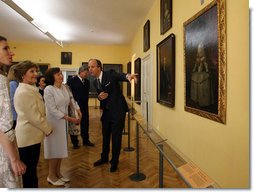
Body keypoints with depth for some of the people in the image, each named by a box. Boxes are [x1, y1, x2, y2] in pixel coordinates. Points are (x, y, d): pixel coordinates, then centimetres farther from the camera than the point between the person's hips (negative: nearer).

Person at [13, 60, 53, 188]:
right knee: (29, 172, 7)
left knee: (31, 170, 21)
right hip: (29, 137, -10)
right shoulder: (24, 92, -22)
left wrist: (45, 128, 11)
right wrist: (48, 129, -9)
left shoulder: (29, 89, 11)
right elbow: (34, 116, -23)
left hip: (30, 135, 10)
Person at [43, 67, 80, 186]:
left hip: (63, 121, 6)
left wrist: (75, 116, -3)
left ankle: (58, 173, 31)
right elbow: (52, 110, -20)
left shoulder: (64, 87, 3)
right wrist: (69, 118, -22)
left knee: (61, 147, 14)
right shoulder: (48, 89, -16)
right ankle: (51, 176, 23)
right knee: (54, 148, 5)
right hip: (53, 122, -6)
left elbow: (69, 102, 6)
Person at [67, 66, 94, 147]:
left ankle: (86, 140, 25)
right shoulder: (72, 81, -9)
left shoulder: (87, 82, 9)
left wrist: (86, 103, 8)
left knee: (85, 123, 10)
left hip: (84, 106, 5)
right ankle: (75, 142, 21)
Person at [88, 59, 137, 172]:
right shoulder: (95, 82, 7)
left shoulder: (110, 74, -13)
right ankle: (104, 158, 41)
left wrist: (128, 76, -57)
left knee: (116, 137, 3)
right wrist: (99, 97, -10)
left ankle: (114, 161, 24)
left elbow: (120, 76, -33)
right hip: (106, 111, 7)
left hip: (117, 110, -6)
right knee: (105, 136, 19)